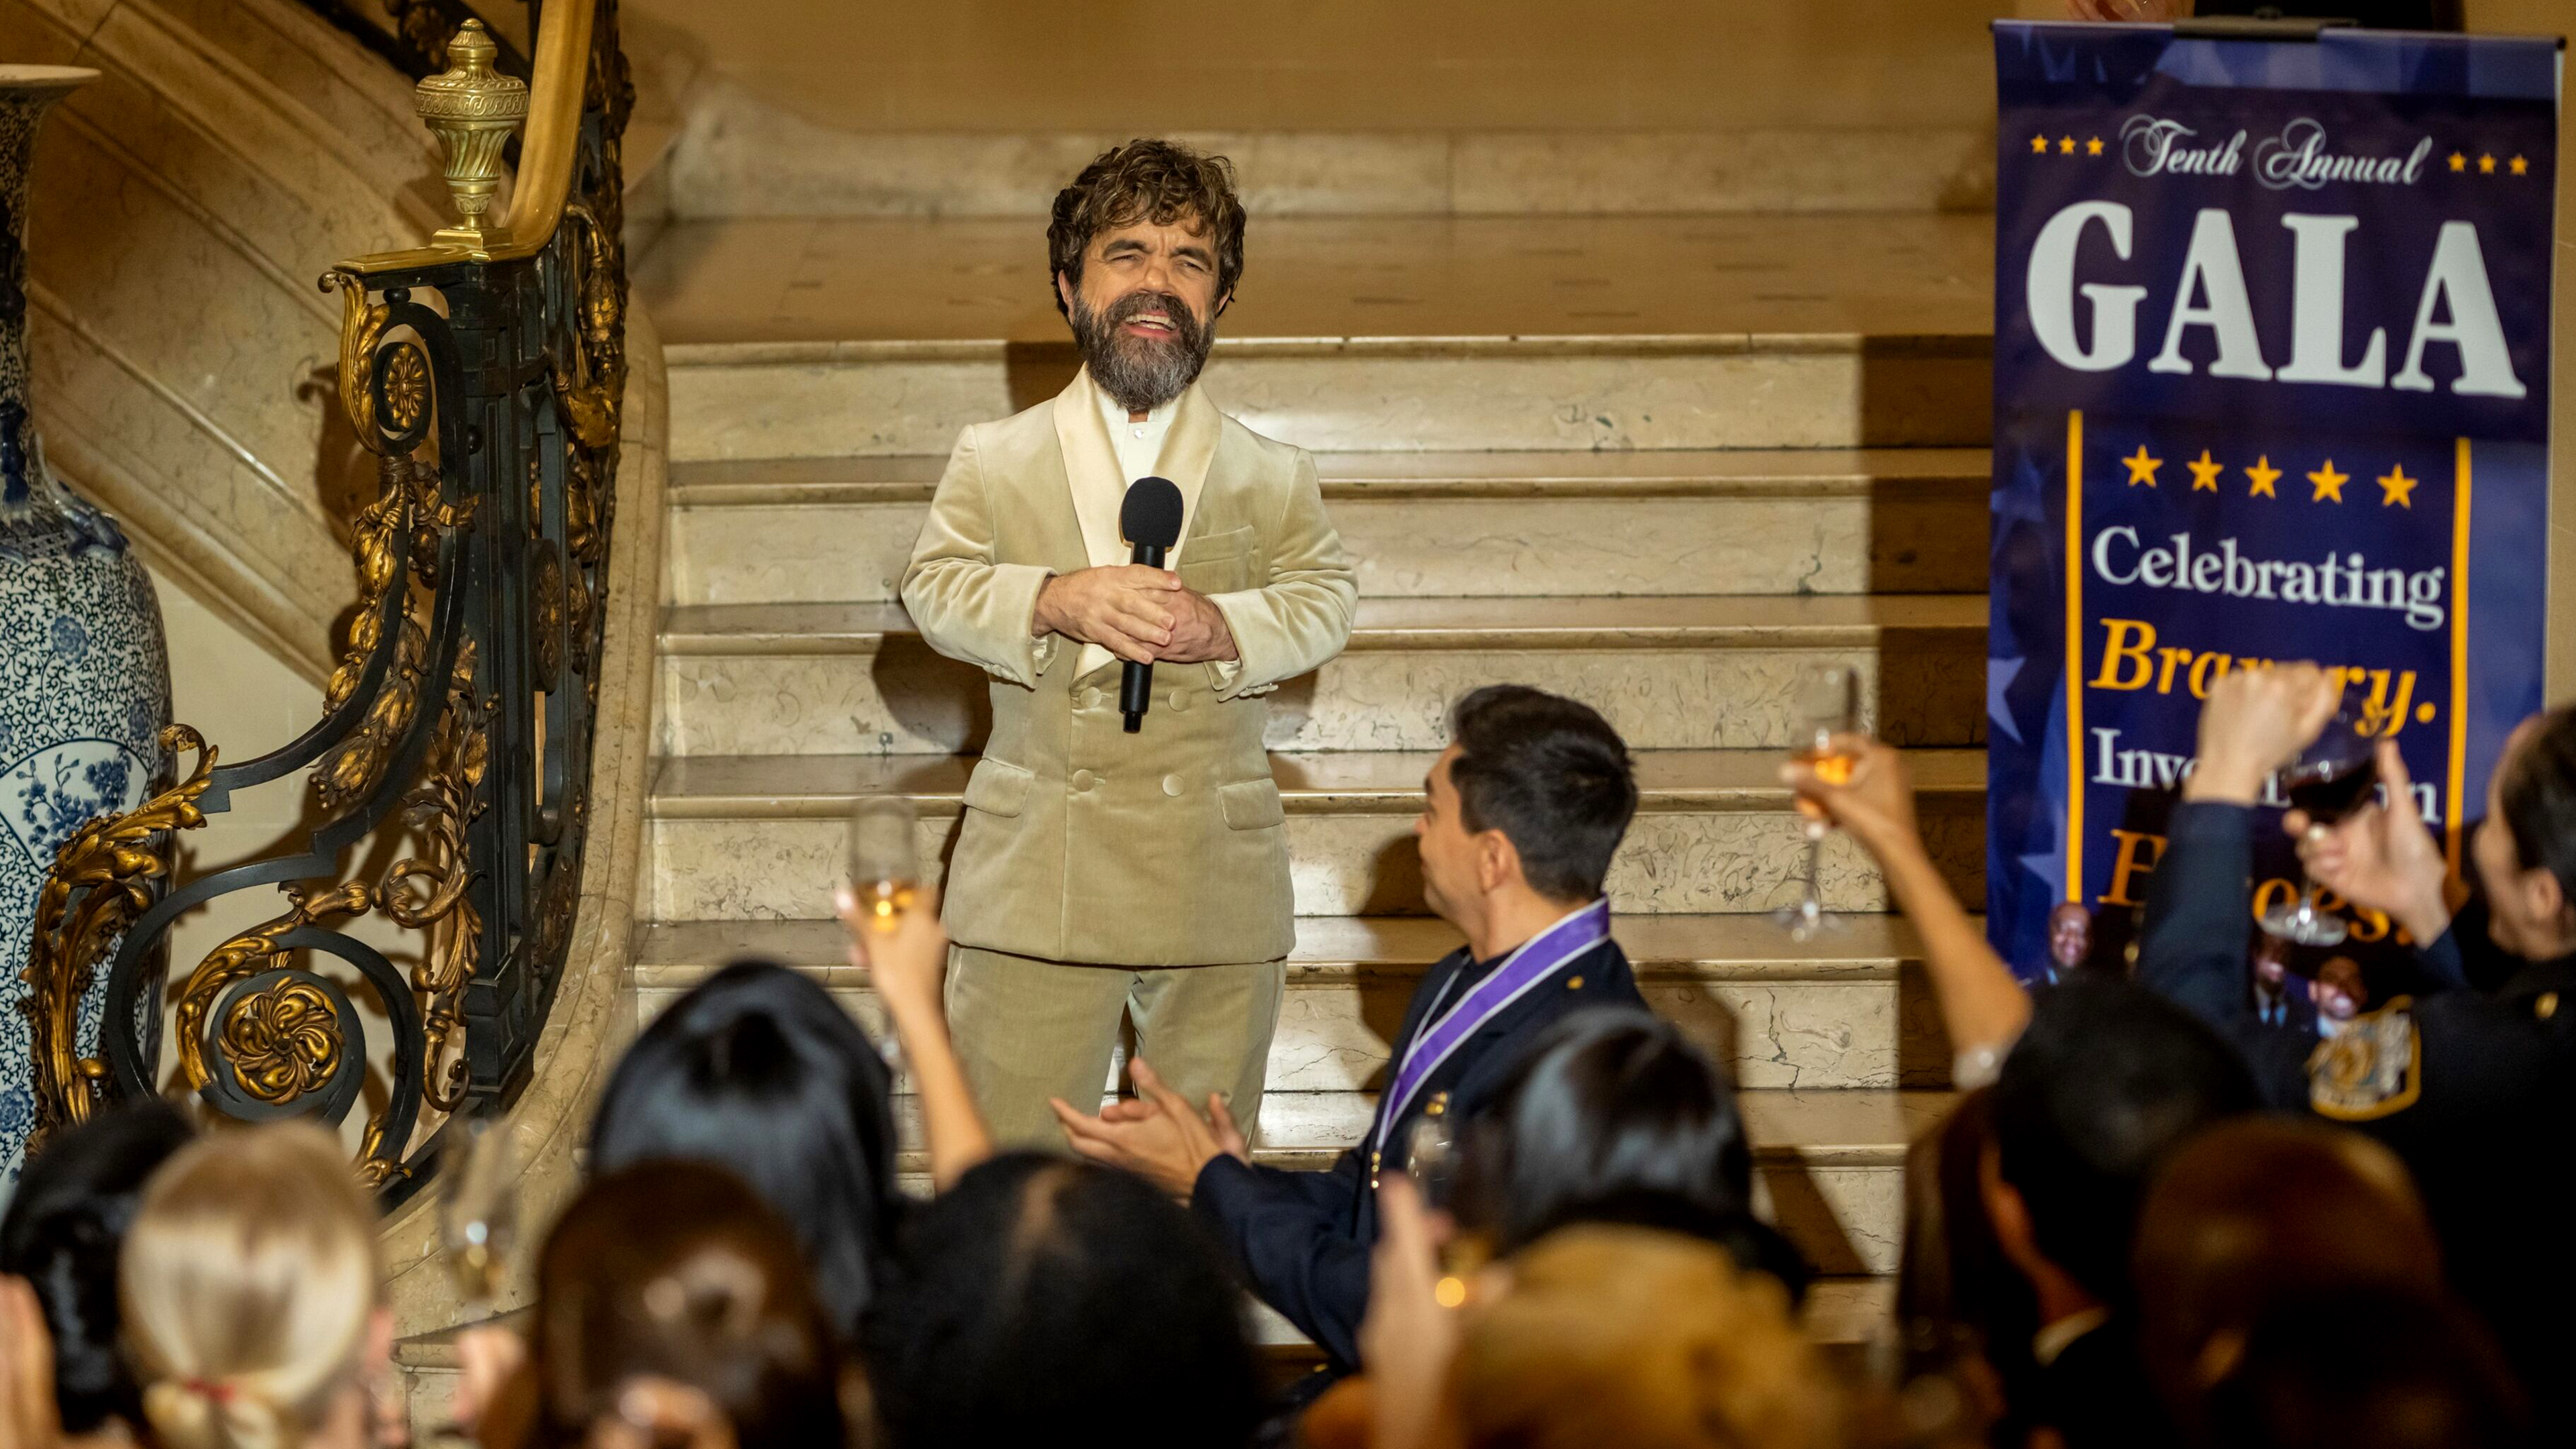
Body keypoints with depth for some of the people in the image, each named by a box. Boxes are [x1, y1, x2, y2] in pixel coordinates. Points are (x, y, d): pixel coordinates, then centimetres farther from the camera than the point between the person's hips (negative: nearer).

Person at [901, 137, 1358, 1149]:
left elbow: (1325, 600, 1)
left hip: (1218, 885, 1)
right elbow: (935, 587, 0)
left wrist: (1222, 628, -20)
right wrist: (1055, 602, -20)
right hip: (1036, 874, -1)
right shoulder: (994, 460, 11)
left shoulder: (1273, 478, 12)